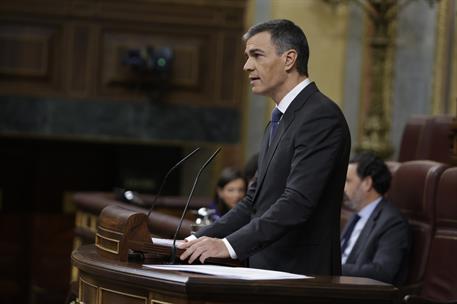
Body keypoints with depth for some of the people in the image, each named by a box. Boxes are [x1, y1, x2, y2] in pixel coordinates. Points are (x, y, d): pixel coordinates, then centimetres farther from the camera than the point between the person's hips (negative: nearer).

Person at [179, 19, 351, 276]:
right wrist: (201, 239, 6)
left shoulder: (322, 117, -14)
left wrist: (230, 245, -28)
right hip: (268, 270, 8)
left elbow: (297, 202, -23)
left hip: (300, 274, -8)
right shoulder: (280, 121, 17)